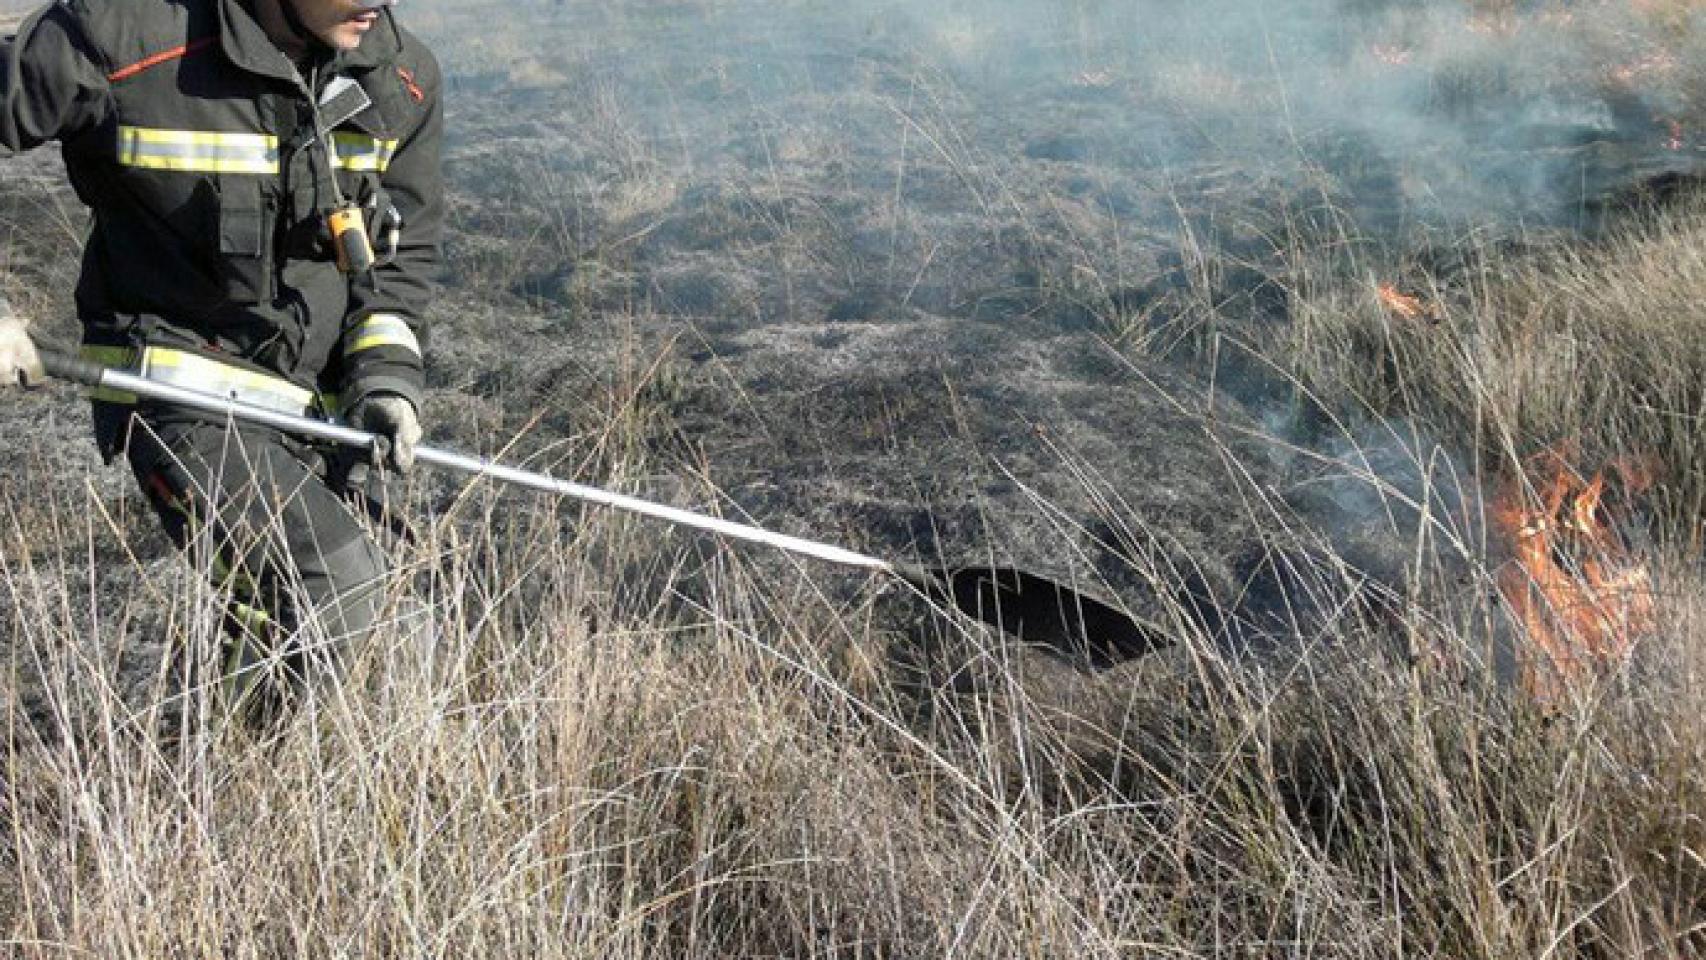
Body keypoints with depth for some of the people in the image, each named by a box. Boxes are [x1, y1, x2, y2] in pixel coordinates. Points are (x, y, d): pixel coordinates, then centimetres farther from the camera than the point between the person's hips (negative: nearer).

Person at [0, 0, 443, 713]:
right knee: (337, 580, -21)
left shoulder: (404, 79, -2)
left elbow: (405, 246, 10)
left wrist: (386, 372, -4)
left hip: (318, 399, 6)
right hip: (183, 388, -6)